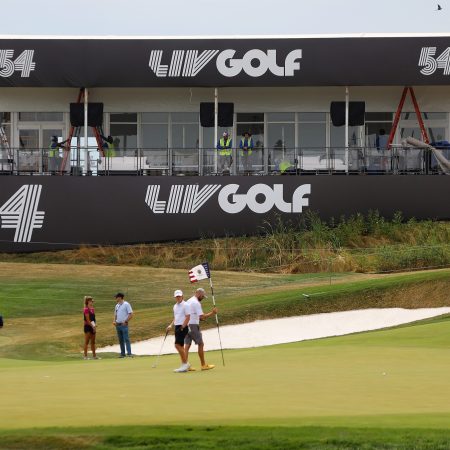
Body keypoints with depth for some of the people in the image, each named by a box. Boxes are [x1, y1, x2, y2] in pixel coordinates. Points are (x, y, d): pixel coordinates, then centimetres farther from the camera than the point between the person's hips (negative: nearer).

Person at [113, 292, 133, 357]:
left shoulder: (126, 304, -6)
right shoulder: (117, 305, 15)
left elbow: (131, 314, -9)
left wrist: (126, 321, -15)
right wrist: (114, 321, 5)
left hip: (124, 325, -7)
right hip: (118, 325, 7)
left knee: (126, 339, -11)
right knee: (120, 340, 8)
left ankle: (129, 353, -13)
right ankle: (122, 353, 12)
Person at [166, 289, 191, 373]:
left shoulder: (185, 305, -9)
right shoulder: (175, 306, 16)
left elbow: (188, 317, -14)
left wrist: (182, 327, -19)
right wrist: (171, 325, 10)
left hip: (182, 327, -9)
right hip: (177, 327, 9)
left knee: (178, 345, -16)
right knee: (180, 346, 8)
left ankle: (185, 363, -11)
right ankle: (184, 365, 12)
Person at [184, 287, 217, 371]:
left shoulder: (188, 302, 17)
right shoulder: (196, 303, -13)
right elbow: (202, 317, -19)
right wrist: (212, 313, -12)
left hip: (186, 326, 8)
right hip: (193, 326, -8)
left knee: (187, 345, 4)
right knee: (200, 344, 1)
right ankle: (203, 365, 6)